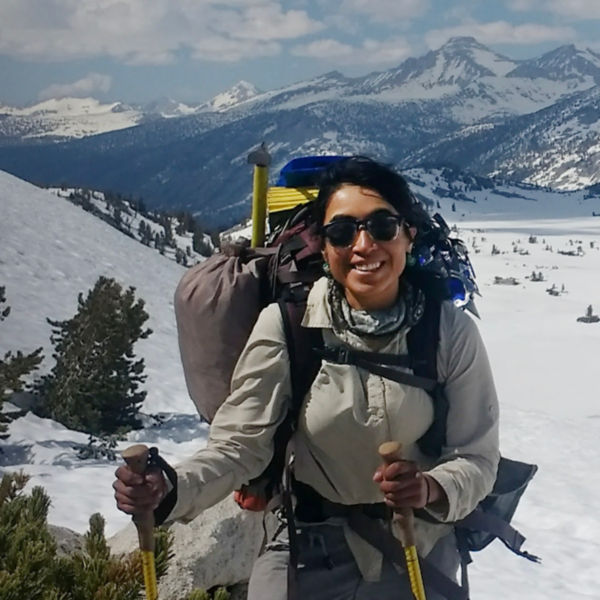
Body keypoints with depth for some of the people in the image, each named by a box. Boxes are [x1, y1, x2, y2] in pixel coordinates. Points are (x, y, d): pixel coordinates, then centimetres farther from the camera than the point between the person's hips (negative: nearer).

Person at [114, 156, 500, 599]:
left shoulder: (452, 332, -17)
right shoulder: (287, 325, -20)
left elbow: (476, 459, -12)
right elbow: (241, 443, -17)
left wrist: (432, 489, -34)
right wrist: (170, 489, -35)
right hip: (311, 549, -1)